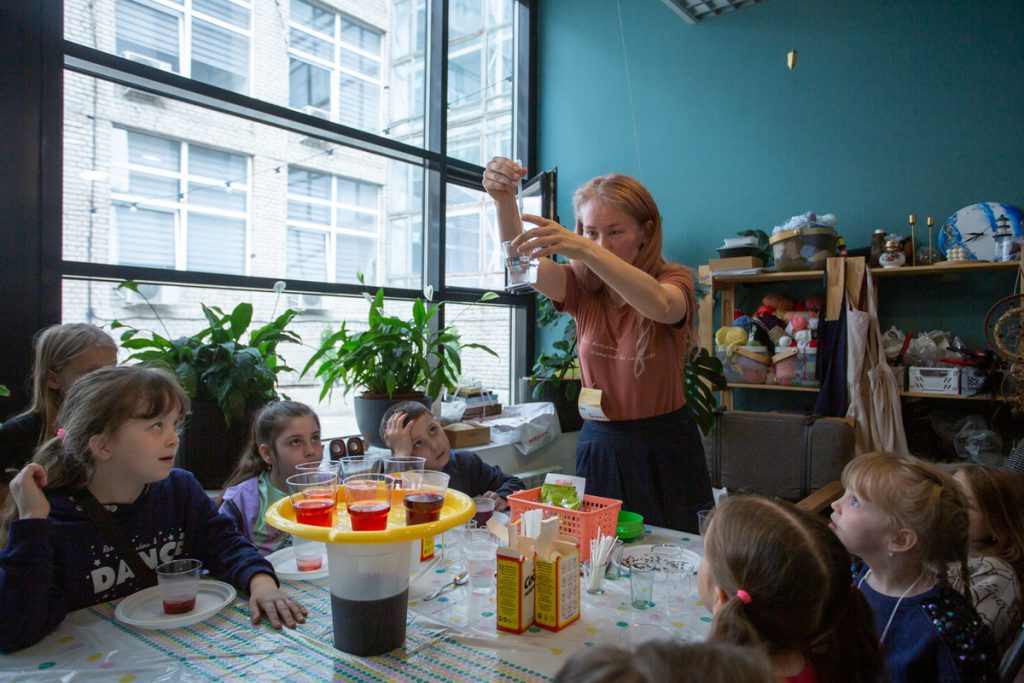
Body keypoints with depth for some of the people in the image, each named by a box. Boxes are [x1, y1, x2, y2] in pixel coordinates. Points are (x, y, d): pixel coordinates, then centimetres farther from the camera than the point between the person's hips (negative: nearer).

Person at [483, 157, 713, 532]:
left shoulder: (674, 281, -7)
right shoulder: (583, 287, 1)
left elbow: (660, 306, -32)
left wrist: (586, 251, -45)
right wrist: (504, 200, -35)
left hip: (663, 452, -2)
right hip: (599, 447, 2)